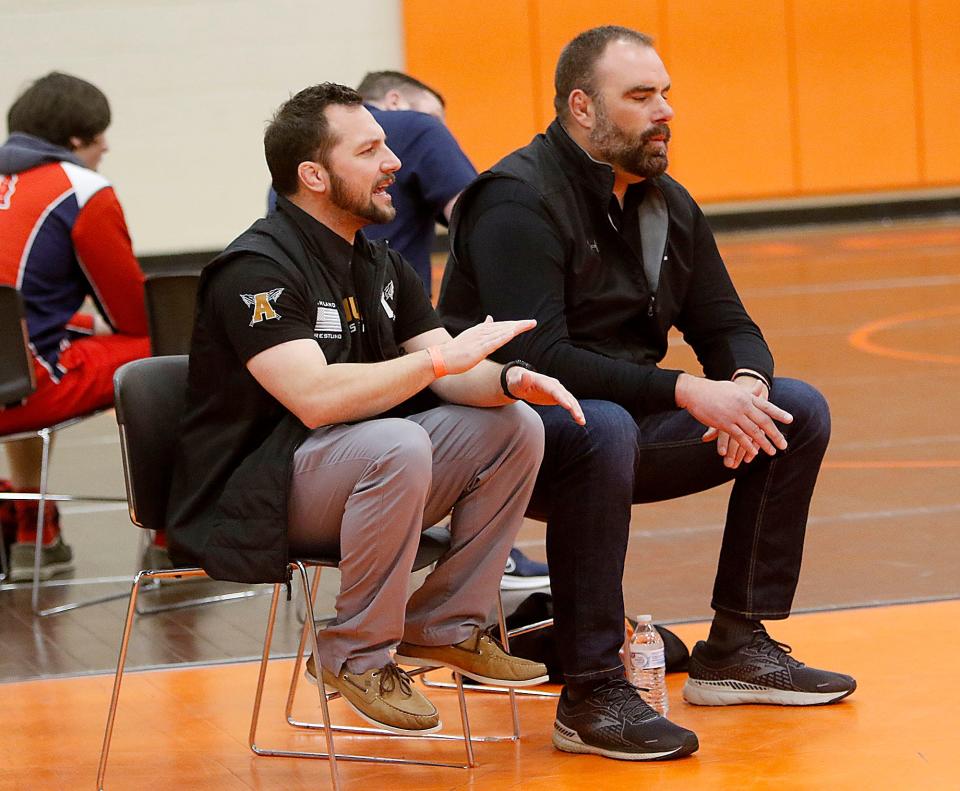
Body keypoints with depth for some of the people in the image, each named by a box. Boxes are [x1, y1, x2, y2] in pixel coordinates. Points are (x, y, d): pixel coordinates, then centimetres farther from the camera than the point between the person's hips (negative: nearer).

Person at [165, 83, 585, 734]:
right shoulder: (257, 268, -17)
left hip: (361, 474, 9)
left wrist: (511, 380, -18)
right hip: (253, 500, -9)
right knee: (397, 446, -36)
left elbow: (456, 376, 5)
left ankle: (444, 626, 6)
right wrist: (441, 358, -26)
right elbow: (316, 398, -30)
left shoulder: (379, 265, 12)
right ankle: (357, 655, -18)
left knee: (515, 425, -5)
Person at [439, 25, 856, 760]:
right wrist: (686, 392, -30)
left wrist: (746, 384, -14)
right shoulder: (519, 202, -17)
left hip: (621, 424, 9)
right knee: (603, 428, -40)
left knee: (798, 411, 1)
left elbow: (728, 327, 12)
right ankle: (592, 696, -34)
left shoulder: (668, 204, 9)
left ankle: (736, 646, 5)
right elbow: (537, 359, -27)